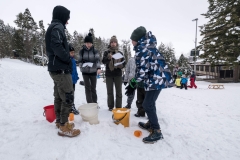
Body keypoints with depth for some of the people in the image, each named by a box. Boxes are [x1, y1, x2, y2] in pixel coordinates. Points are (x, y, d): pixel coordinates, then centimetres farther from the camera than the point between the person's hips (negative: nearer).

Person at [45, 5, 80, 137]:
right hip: (61, 69, -10)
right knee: (67, 97, -6)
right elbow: (57, 46, -25)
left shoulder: (52, 27, 22)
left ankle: (60, 122, 27)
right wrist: (68, 59, -13)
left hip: (55, 68, 10)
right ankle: (63, 127, 2)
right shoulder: (57, 27, -9)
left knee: (59, 97, 15)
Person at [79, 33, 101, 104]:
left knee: (93, 88, 9)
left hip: (93, 72, 0)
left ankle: (95, 103, 24)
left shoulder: (95, 51, -2)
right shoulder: (82, 51, 1)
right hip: (85, 72, 0)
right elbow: (80, 61, 7)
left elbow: (97, 60, -11)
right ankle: (89, 103, 10)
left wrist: (99, 68, -27)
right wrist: (82, 66, -13)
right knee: (87, 88, 1)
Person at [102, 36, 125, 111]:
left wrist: (121, 65, -16)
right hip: (109, 74, 0)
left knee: (118, 91, 4)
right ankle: (110, 106, 21)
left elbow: (124, 63, 6)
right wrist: (108, 58, -33)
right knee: (110, 91, 8)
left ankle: (119, 107, 14)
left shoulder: (120, 53, 6)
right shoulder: (106, 52, 3)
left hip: (118, 74, 1)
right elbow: (103, 61, -13)